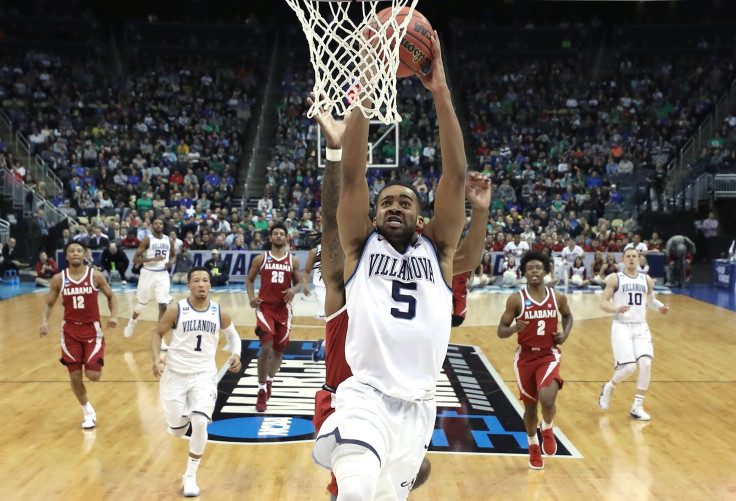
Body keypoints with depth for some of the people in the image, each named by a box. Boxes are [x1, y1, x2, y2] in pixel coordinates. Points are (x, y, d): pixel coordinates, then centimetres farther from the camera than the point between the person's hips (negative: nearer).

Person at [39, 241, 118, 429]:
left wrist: (113, 316, -13)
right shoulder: (58, 279, -4)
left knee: (93, 375, -11)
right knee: (75, 376, 3)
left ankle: (95, 364, 28)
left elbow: (111, 296, 5)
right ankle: (88, 411, 25)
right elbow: (49, 304, 5)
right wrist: (44, 321, -15)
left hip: (92, 329, -2)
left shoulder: (95, 276, -8)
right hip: (70, 330, 2)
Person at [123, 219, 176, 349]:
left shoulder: (169, 240, 4)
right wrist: (153, 259, -24)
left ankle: (159, 338, -1)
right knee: (142, 304, 13)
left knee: (163, 306, -8)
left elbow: (173, 255, 20)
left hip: (163, 275, 3)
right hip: (148, 274, -2)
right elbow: (135, 259, -13)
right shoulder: (147, 240, -9)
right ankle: (132, 322, 47)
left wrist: (171, 262, -4)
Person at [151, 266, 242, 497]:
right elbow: (157, 333, 2)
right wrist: (156, 358, -16)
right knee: (177, 431, 6)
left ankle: (190, 477, 1)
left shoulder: (220, 313, -3)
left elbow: (232, 335, 14)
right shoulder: (176, 310, -9)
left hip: (204, 375, 0)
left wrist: (236, 355, -5)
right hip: (175, 373, 0)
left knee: (200, 423, -18)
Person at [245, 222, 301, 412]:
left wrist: (294, 290, -11)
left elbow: (298, 282, 12)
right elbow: (250, 280, 9)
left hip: (283, 309, 3)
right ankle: (262, 391, -7)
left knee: (279, 349, 11)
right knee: (266, 347, -16)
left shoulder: (293, 260, 6)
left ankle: (268, 381, 34)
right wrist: (251, 296, -9)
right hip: (265, 307, -3)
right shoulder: (261, 259, 2)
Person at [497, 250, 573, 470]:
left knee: (547, 400, -22)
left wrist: (565, 334, 0)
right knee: (530, 406, 12)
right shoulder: (516, 299, -10)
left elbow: (567, 316, 19)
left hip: (549, 355, 0)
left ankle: (547, 429, 13)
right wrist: (514, 328, -30)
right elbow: (501, 331, -8)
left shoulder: (558, 297, -3)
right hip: (525, 357, 0)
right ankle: (533, 446, 38)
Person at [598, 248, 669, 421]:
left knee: (646, 363, -14)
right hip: (621, 327, -4)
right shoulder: (615, 278, -1)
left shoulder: (646, 280, 11)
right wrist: (616, 309, -24)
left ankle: (637, 407, 0)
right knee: (629, 367, -14)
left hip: (641, 327, 4)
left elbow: (651, 300, 24)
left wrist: (660, 307, 2)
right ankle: (609, 387, 19)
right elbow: (603, 303, -3)